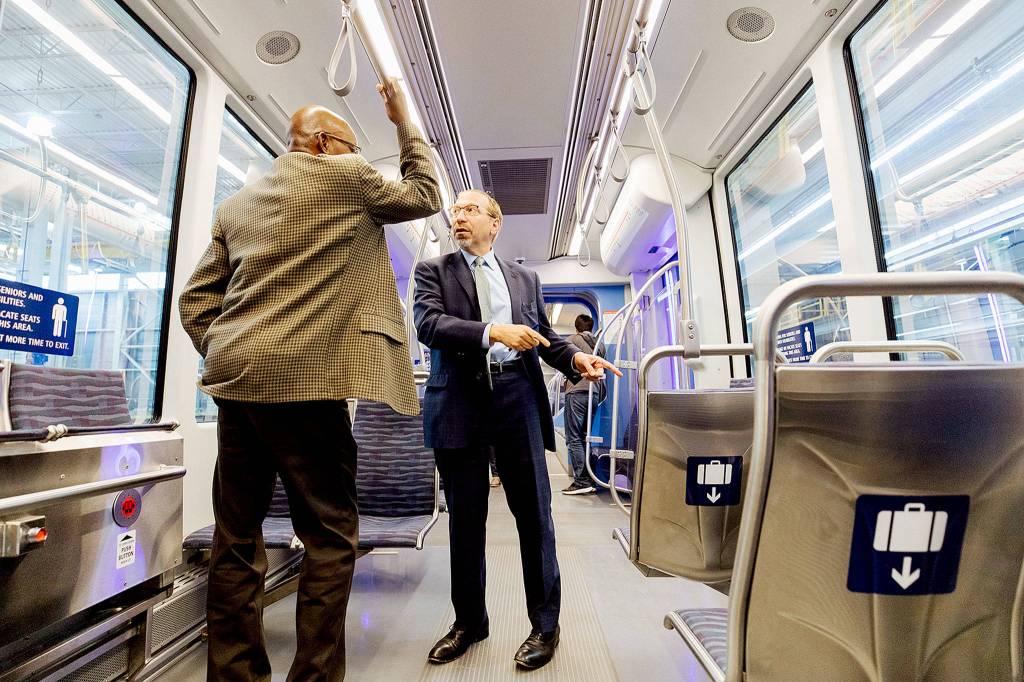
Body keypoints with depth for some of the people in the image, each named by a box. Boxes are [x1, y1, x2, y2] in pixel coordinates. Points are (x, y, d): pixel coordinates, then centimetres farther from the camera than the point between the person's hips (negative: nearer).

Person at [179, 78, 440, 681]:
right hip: (306, 379, -7)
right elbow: (425, 197, 17)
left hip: (235, 381, 8)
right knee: (331, 537, 2)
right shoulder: (344, 175, 4)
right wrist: (405, 123, 25)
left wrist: (226, 358, 19)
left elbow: (196, 300, 17)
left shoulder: (237, 203, 21)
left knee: (237, 540, 13)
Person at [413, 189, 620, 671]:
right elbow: (427, 324, -8)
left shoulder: (524, 278, 18)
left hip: (516, 396, 1)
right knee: (465, 517, 11)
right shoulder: (433, 271, 10)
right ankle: (469, 621, 30)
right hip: (459, 402, 0)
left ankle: (545, 624, 23)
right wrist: (492, 331, -21)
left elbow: (544, 335, 17)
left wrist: (575, 358, -4)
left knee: (533, 513, 5)